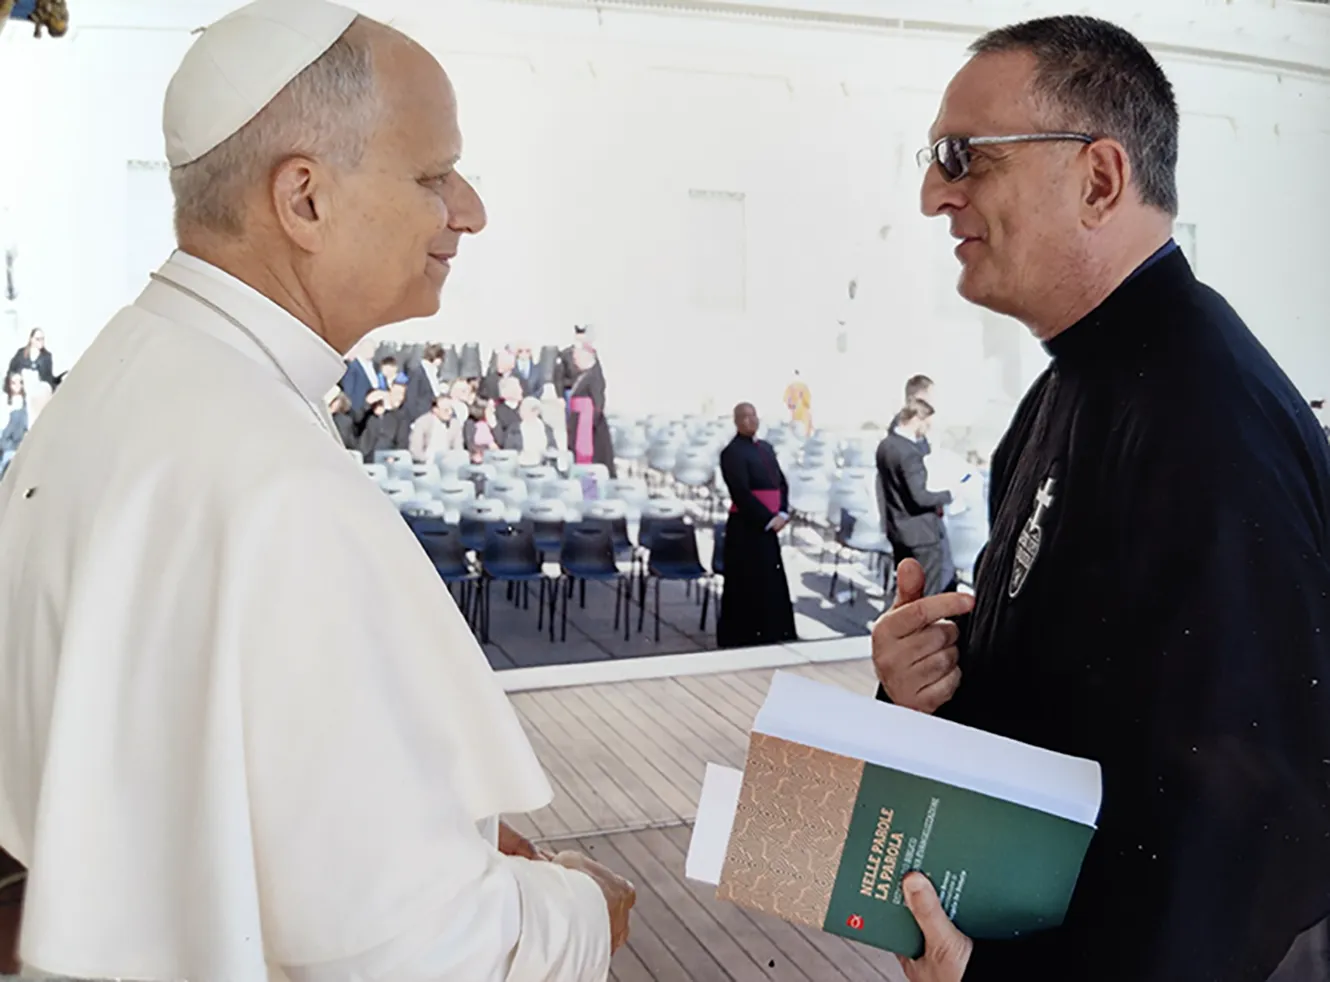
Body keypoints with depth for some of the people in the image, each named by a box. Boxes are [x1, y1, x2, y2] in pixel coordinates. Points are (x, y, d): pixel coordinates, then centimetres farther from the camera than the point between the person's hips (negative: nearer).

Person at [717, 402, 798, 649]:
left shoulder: (766, 448, 15)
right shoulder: (732, 452, -9)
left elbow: (782, 482, 14)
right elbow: (741, 493, -16)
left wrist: (783, 513, -1)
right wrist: (768, 518, -15)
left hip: (769, 525, 8)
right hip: (746, 528, -8)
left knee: (773, 585, 11)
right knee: (747, 587, -5)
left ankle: (773, 636, 19)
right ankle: (745, 638, 2)